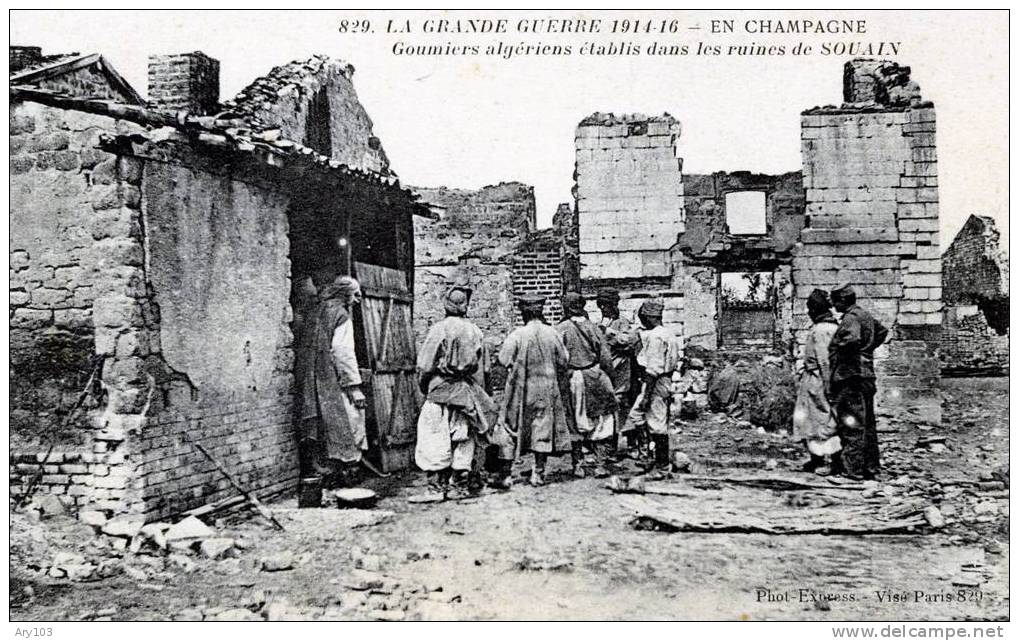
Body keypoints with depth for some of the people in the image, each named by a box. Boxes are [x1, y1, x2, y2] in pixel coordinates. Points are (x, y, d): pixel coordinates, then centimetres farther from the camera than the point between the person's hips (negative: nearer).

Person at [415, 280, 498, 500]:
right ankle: (458, 486, 14)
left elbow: (425, 365, -8)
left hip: (441, 391, -4)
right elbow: (480, 368, 9)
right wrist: (478, 394, 18)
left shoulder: (439, 329, -8)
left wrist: (424, 386, 9)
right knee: (464, 441, 9)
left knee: (436, 440, 1)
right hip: (467, 392, 4)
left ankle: (437, 487, 0)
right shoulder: (474, 331, 3)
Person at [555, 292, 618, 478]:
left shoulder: (561, 329, -6)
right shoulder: (593, 327, 3)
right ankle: (600, 465, 6)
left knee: (575, 424, 8)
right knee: (600, 422, 9)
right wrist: (607, 379, 13)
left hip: (573, 379, -2)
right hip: (595, 378, 2)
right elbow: (606, 358, 4)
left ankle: (578, 465, 11)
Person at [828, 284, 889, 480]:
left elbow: (853, 339, -32)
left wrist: (836, 349, -15)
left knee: (852, 424, -6)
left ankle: (853, 468, -5)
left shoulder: (850, 318, -14)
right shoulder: (866, 316, 15)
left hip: (850, 377, -10)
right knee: (867, 423, 14)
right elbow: (882, 331, 32)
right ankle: (871, 465, 20)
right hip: (867, 375, 10)